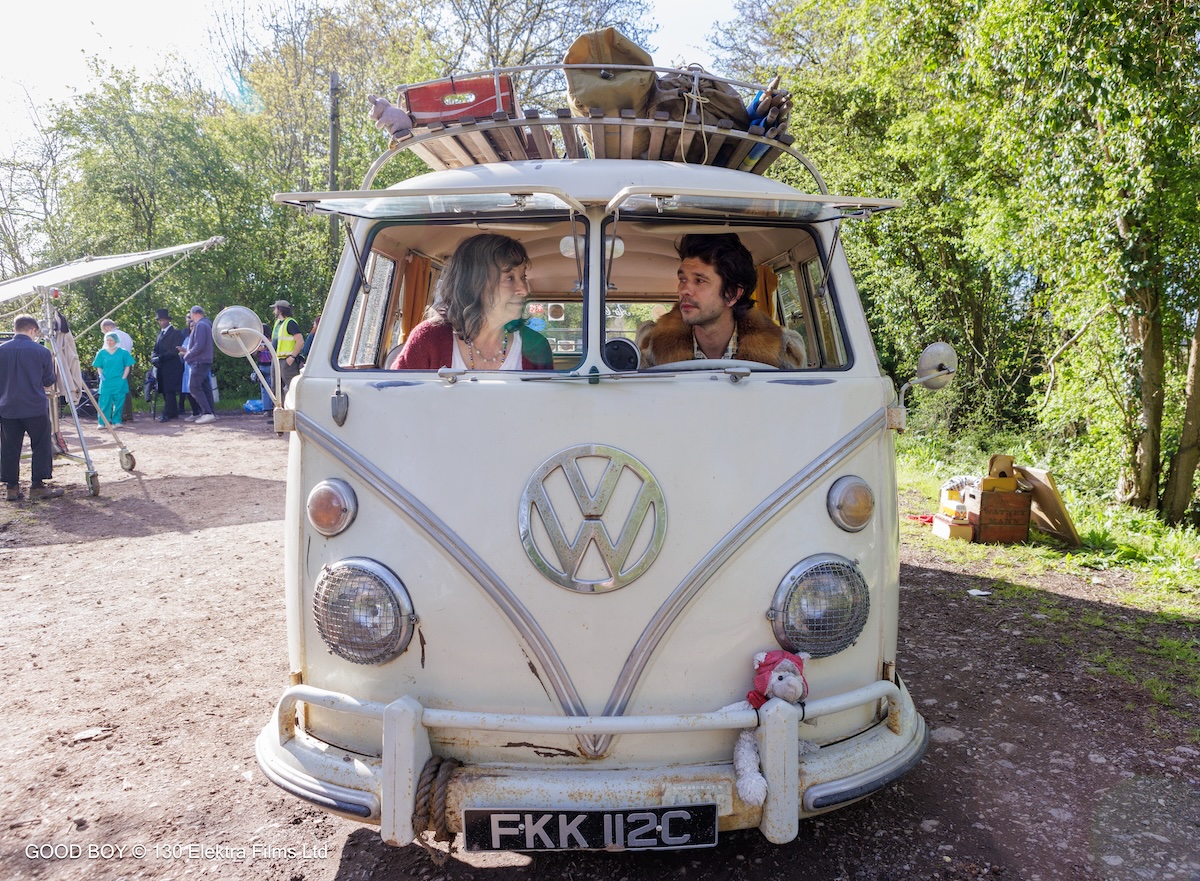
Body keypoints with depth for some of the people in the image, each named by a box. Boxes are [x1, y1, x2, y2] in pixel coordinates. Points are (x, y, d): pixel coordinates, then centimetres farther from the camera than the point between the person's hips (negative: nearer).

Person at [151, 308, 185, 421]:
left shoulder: (176, 332, -4)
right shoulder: (160, 333, 20)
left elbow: (176, 349, -13)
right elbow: (156, 349, 18)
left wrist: (160, 357, -18)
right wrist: (154, 357, -4)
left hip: (171, 367, -8)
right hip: (161, 367, 8)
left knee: (169, 391, -9)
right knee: (164, 391, 8)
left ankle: (167, 414, -10)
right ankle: (174, 412, 14)